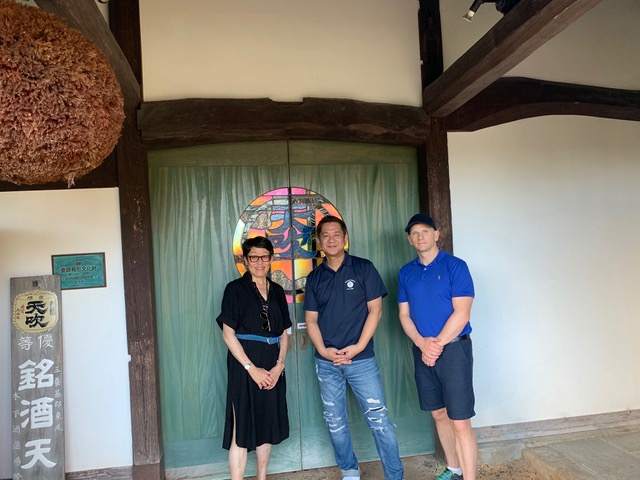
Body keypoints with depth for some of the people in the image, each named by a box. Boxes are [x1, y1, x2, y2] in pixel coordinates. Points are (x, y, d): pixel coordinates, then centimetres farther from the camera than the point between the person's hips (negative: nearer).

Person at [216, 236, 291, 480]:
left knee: (267, 424, 14)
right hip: (245, 365, -5)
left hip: (273, 368, 5)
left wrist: (279, 365, -3)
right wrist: (252, 368, -14)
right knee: (242, 428, -3)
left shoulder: (277, 291, 9)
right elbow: (228, 333, -9)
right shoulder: (235, 289, -5)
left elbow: (284, 333, 11)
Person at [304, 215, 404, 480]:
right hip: (326, 363, 3)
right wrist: (323, 350, -9)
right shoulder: (314, 277, 7)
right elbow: (311, 320, 7)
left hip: (361, 359, -3)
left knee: (379, 419, -2)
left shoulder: (363, 268, -2)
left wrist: (358, 347, -13)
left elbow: (375, 310, -4)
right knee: (335, 423, 13)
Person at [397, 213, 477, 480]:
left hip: (453, 348, -5)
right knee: (439, 415, 17)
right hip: (422, 352, 5)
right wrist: (422, 343, -9)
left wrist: (438, 344, -15)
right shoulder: (406, 272, 7)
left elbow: (461, 313, -12)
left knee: (460, 422, -5)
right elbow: (404, 314, 6)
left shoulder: (455, 266, -7)